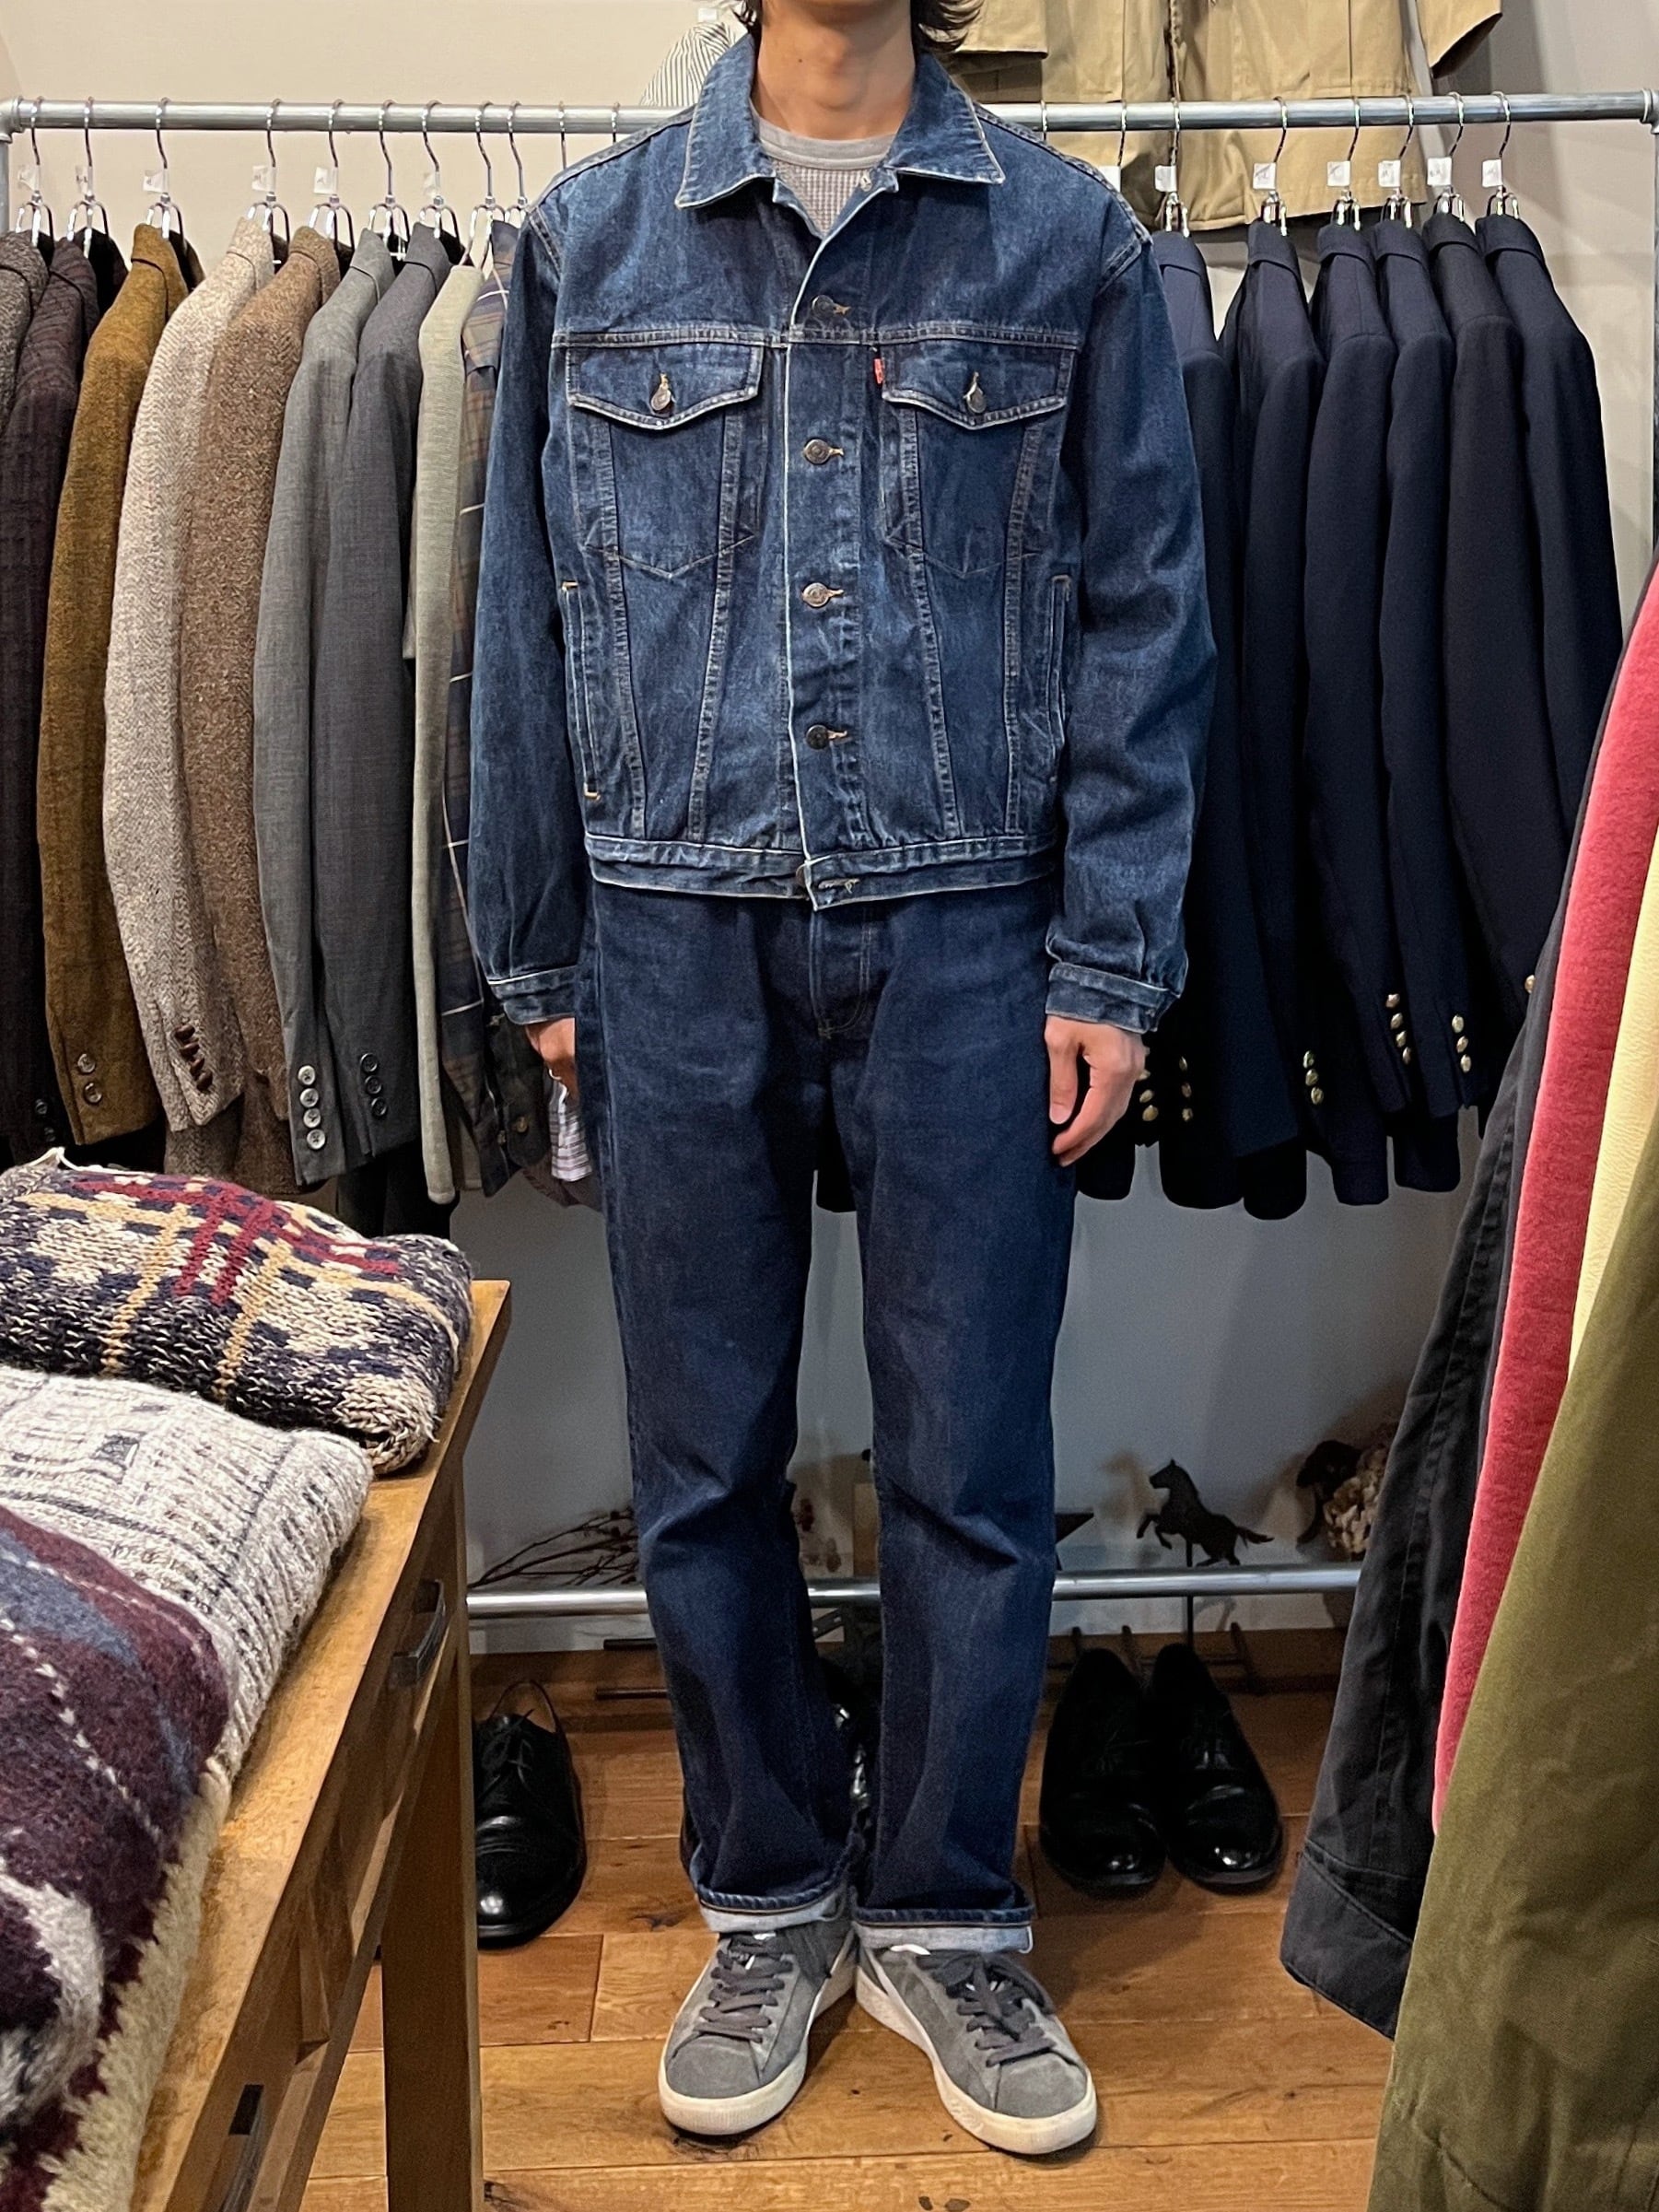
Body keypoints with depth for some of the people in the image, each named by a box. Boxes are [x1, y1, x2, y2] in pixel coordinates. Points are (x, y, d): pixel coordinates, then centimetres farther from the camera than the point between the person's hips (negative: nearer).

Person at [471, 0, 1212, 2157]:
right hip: (680, 940, 2)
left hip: (964, 934, -1)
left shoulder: (1071, 242, 6)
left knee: (973, 1469, 5)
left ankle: (946, 1918, 27)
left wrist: (1110, 967, -4)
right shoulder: (590, 242, 9)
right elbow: (530, 624, 9)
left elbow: (1140, 622, 3)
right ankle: (769, 1905, 30)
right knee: (706, 1466, 9)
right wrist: (542, 961, 7)